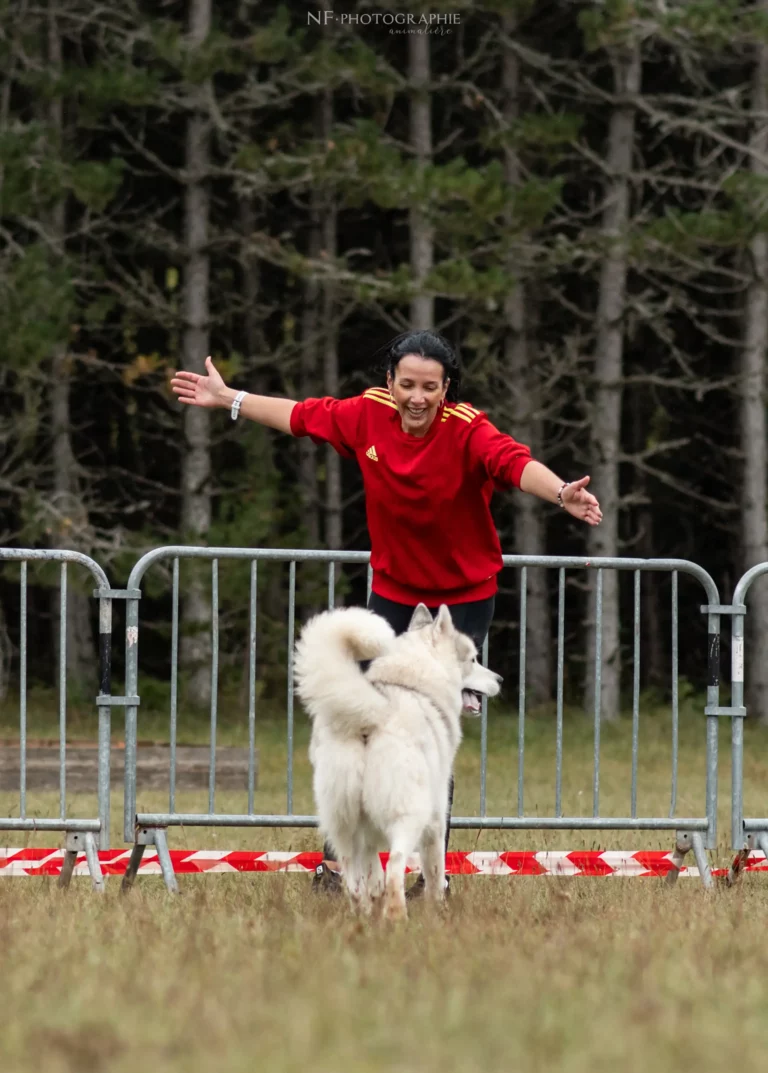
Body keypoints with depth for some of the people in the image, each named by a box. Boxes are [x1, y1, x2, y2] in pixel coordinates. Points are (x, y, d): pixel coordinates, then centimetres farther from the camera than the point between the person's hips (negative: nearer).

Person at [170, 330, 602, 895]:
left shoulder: (467, 431, -23)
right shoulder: (368, 415, -9)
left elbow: (514, 461, -43)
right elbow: (303, 416, 8)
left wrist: (562, 492, -63)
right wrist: (229, 399, 17)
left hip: (464, 599, -4)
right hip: (393, 592, 4)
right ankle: (336, 862, 16)